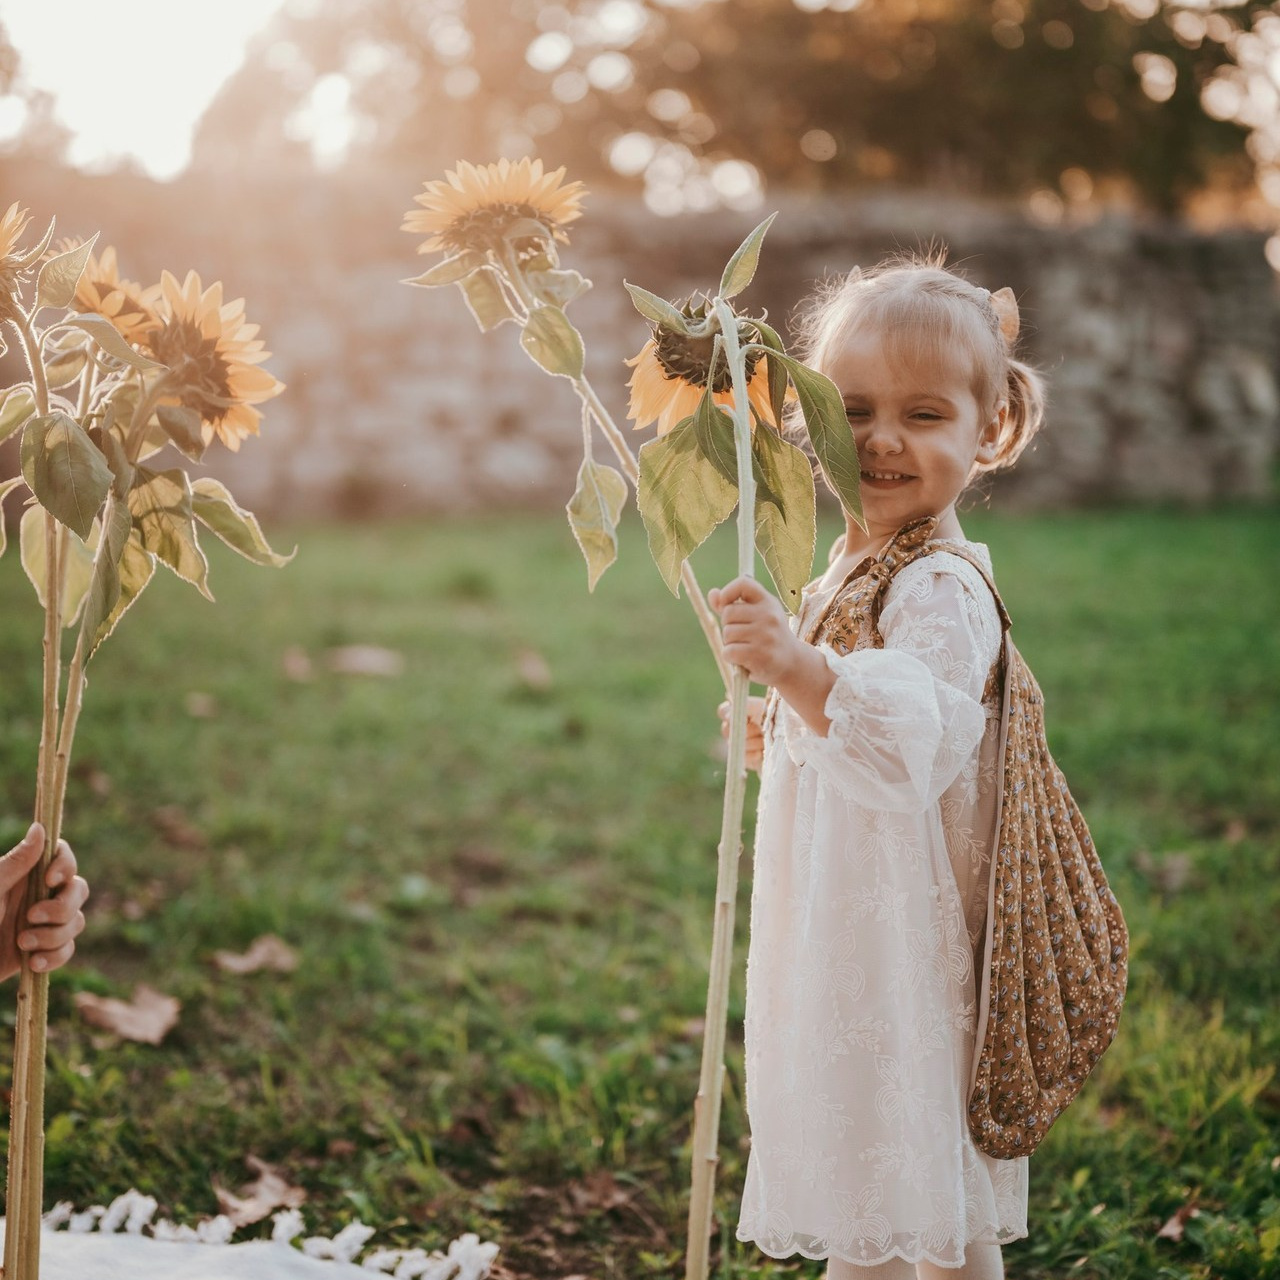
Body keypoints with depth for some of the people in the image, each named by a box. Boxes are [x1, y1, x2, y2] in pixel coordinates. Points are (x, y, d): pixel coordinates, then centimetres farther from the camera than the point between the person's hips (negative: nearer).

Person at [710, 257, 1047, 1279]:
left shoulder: (943, 591, -20)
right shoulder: (857, 569, 10)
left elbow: (910, 756, -34)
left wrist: (799, 670, -46)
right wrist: (779, 735, 8)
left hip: (909, 941, -10)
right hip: (846, 928, 10)